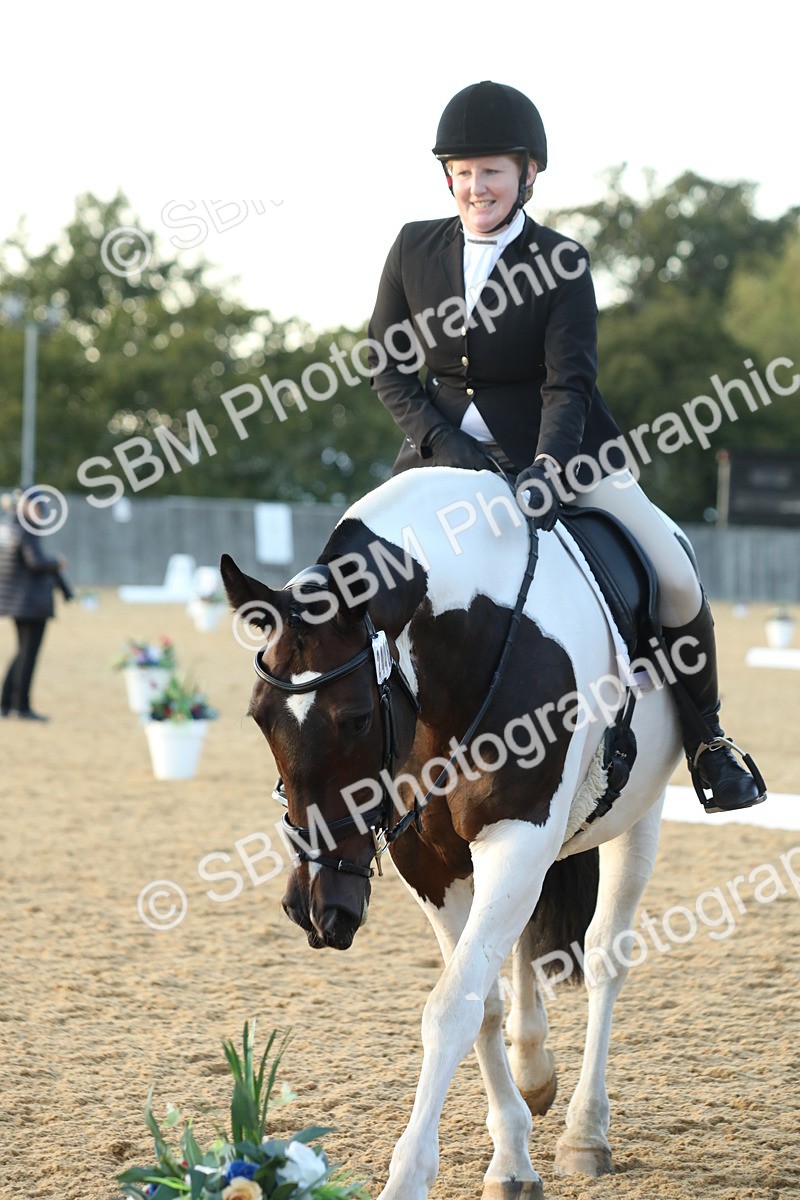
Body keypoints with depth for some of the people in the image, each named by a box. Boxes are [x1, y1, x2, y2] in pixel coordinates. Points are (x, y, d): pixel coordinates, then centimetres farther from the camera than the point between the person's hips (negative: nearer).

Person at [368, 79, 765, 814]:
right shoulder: (416, 249, -1)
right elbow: (386, 367, 0)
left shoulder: (562, 263, -9)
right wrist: (443, 444, -15)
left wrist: (546, 467, -34)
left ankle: (702, 733, 13)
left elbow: (569, 382, -17)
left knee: (676, 582, -11)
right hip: (445, 448, 2)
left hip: (557, 449, -2)